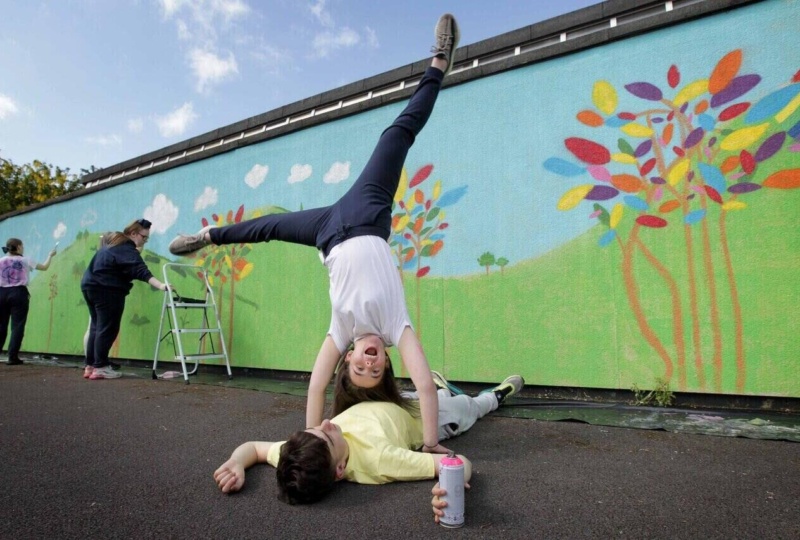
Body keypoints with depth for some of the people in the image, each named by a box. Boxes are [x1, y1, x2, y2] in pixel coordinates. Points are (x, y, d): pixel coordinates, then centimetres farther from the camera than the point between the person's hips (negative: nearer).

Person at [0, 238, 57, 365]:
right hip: (19, 293, -3)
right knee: (17, 326, -1)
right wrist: (50, 255, 27)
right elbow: (44, 267, 13)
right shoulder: (25, 260, 1)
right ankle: (12, 357, -3)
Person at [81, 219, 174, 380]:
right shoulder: (127, 249, -17)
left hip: (91, 285, 10)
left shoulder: (116, 243, 15)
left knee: (97, 327, 13)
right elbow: (141, 271, -31)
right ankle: (100, 367, -5)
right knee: (107, 329, -6)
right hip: (106, 290, -10)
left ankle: (90, 366, 16)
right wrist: (160, 285, -40)